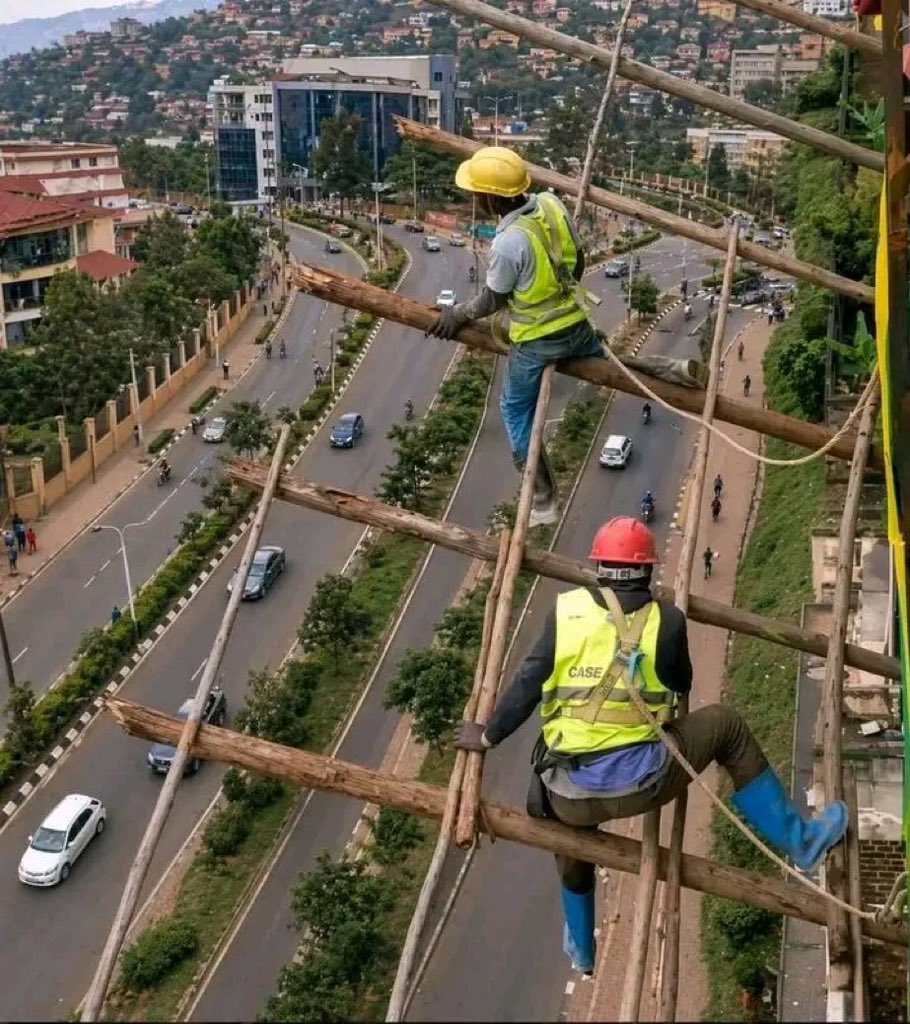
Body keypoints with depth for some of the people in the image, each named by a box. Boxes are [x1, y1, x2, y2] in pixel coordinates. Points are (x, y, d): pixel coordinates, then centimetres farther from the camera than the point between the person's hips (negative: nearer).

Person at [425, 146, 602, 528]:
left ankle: (543, 501, 19)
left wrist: (458, 314, 5)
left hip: (537, 341, -6)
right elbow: (577, 263, 5)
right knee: (597, 358, 37)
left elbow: (493, 299, -13)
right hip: (576, 322, 6)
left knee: (516, 412, 14)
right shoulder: (551, 204, -9)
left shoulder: (508, 243, -29)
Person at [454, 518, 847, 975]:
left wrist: (488, 736, 15)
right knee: (725, 725, 20)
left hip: (571, 795, 2)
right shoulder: (667, 619, -3)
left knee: (573, 842, 37)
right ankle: (798, 839, 27)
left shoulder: (566, 611, -1)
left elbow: (527, 685, 0)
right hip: (641, 780, -2)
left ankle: (581, 949, 55)